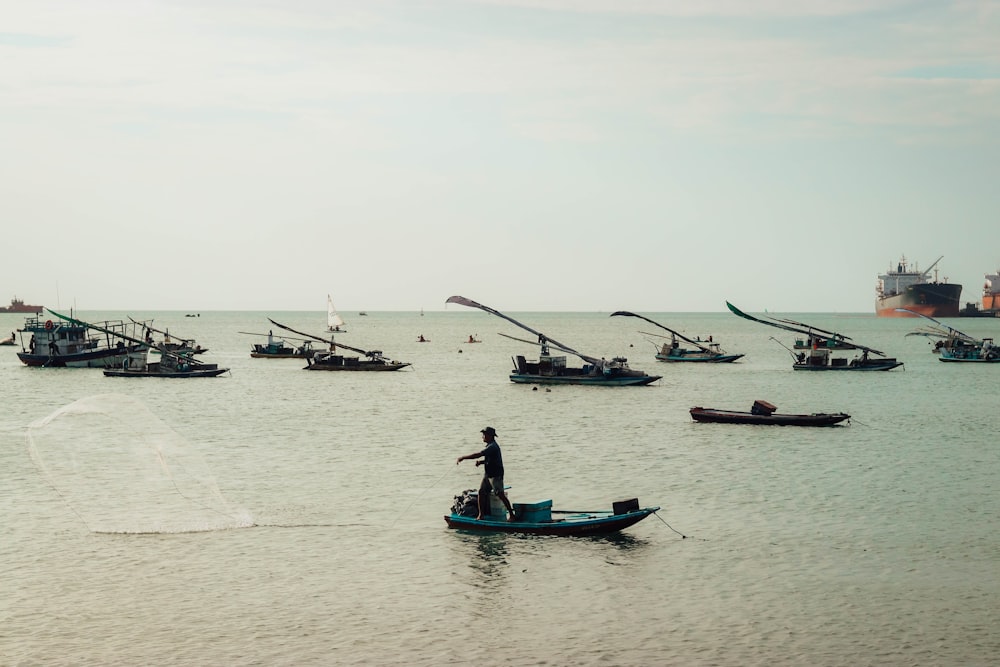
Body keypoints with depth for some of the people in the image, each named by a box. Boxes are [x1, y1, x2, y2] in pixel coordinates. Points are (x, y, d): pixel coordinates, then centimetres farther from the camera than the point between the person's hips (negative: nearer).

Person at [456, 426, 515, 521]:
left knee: (500, 494, -9)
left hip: (496, 475, -10)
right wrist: (481, 462, 2)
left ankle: (511, 514, -3)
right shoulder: (490, 446, 13)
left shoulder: (492, 447, -20)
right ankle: (481, 514, 11)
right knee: (482, 492, 5)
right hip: (487, 474, 10)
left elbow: (478, 454, -27)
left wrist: (463, 458, -23)